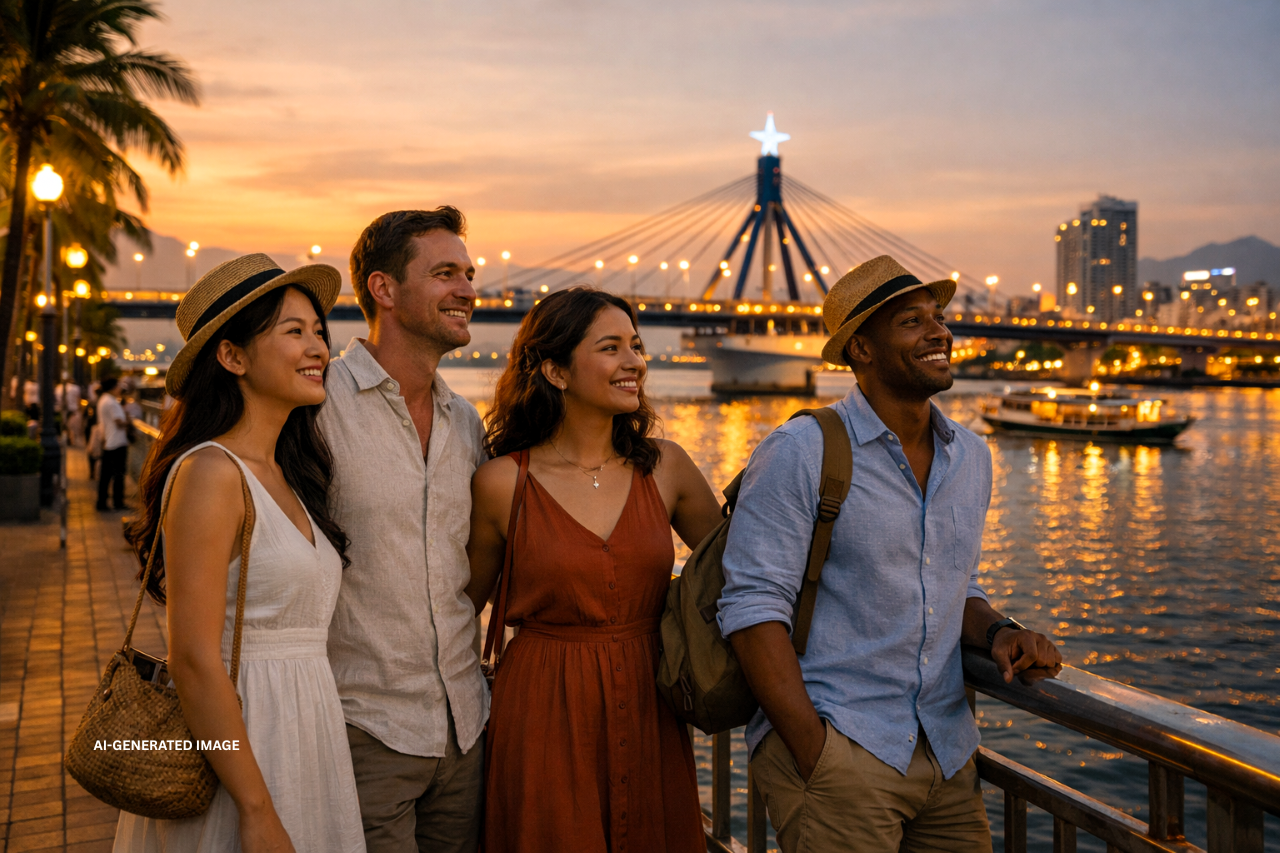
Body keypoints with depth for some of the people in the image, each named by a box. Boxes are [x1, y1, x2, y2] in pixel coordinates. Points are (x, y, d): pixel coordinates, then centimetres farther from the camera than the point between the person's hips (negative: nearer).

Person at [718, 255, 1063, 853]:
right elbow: (753, 607, -14)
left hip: (947, 755, 6)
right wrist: (816, 757, -18)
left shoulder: (971, 457, 11)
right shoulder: (799, 454, -10)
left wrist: (998, 633, -1)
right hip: (835, 745, -6)